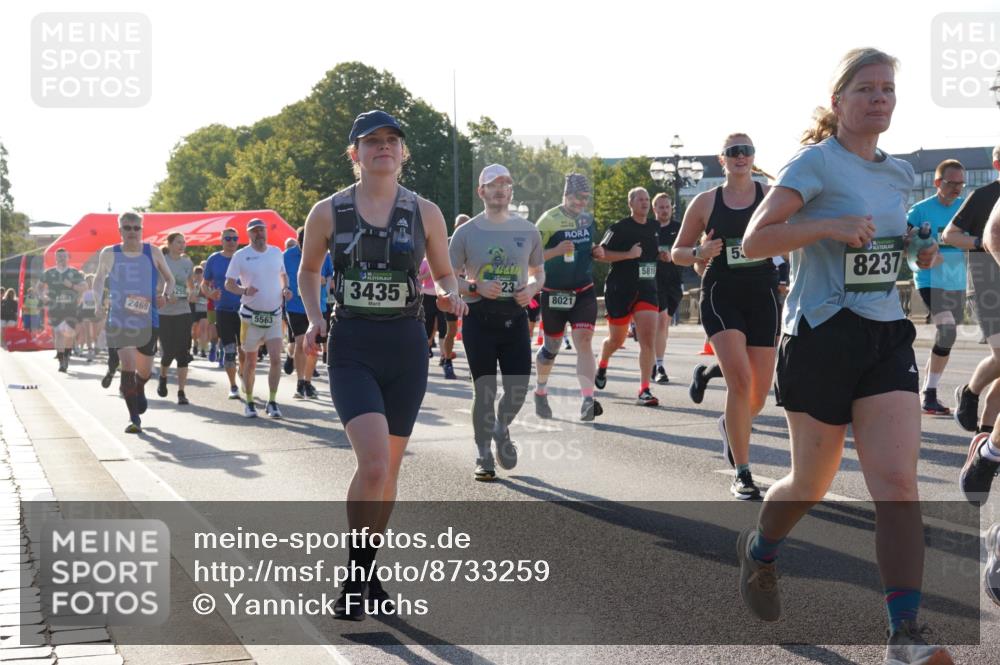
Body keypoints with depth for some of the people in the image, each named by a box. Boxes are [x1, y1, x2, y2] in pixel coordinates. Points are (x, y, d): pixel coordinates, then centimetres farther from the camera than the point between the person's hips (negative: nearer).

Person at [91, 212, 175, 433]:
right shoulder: (109, 254, -1)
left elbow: (169, 278, 10)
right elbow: (99, 278, 16)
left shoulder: (153, 253, 0)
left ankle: (139, 389, 51)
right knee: (128, 364, -16)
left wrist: (166, 295, -9)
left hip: (147, 320, 2)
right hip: (120, 320, -2)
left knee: (145, 370, 13)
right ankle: (134, 418, -9)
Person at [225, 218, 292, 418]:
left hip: (274, 314, 2)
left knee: (275, 359, -8)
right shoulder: (241, 256, -4)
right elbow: (229, 284, -2)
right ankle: (249, 402, 19)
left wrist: (285, 288, 2)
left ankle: (272, 402, 3)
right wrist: (244, 290, -21)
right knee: (250, 360, 6)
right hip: (251, 314, -2)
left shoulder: (276, 252, 7)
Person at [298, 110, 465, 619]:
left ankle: (367, 572, 29)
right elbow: (308, 271, 15)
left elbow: (444, 273, 14)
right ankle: (355, 575, -1)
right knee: (374, 462, -19)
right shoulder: (328, 212, 0)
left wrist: (449, 297, -9)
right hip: (351, 348, -2)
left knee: (389, 467, 10)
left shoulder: (425, 213, 3)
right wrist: (314, 319, -1)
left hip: (406, 348, 2)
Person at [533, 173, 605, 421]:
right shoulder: (549, 220, -11)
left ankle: (588, 400, -19)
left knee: (584, 340, -13)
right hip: (554, 294, -3)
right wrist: (556, 251, -28)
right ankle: (540, 392, 35)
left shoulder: (588, 219, 8)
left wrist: (596, 251, 3)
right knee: (552, 346, 9)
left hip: (584, 292, 4)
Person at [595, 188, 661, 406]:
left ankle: (644, 390, -12)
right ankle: (602, 365, 45)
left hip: (647, 289, 4)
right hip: (620, 290, -4)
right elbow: (601, 254, -11)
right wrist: (628, 254, -20)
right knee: (616, 340, 11)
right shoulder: (619, 228, -7)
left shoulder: (655, 228, 11)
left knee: (648, 339, -13)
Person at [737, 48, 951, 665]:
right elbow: (754, 241, -13)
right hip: (822, 336, -5)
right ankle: (760, 549, 42)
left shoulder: (900, 173, 13)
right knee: (813, 484, 8)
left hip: (887, 337, 5)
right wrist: (828, 225, -24)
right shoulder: (817, 161, -7)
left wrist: (922, 248, 11)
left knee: (898, 482, -11)